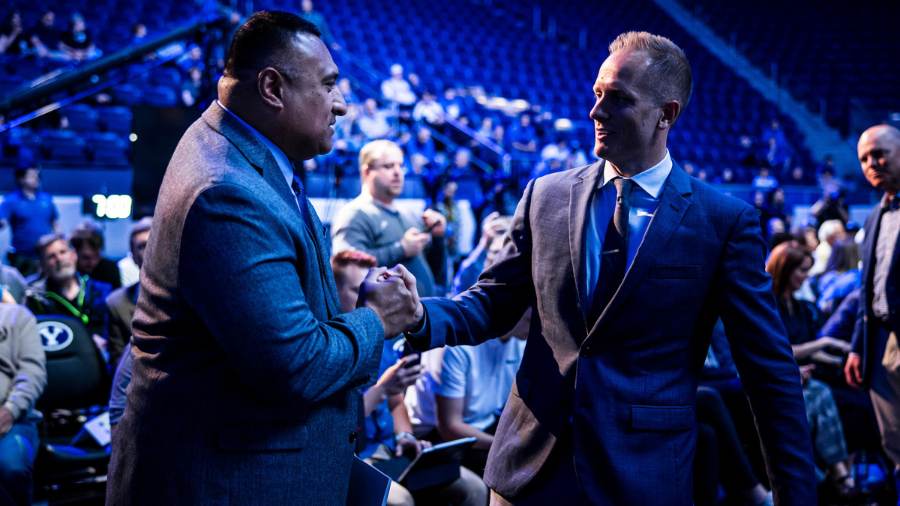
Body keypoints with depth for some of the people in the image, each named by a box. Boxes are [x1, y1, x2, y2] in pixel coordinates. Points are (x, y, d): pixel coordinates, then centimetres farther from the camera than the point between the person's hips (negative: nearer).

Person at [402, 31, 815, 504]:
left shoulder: (725, 221, -6)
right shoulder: (545, 195, 3)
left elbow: (770, 371, -3)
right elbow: (492, 303, 6)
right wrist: (421, 315, -14)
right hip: (530, 465, 3)